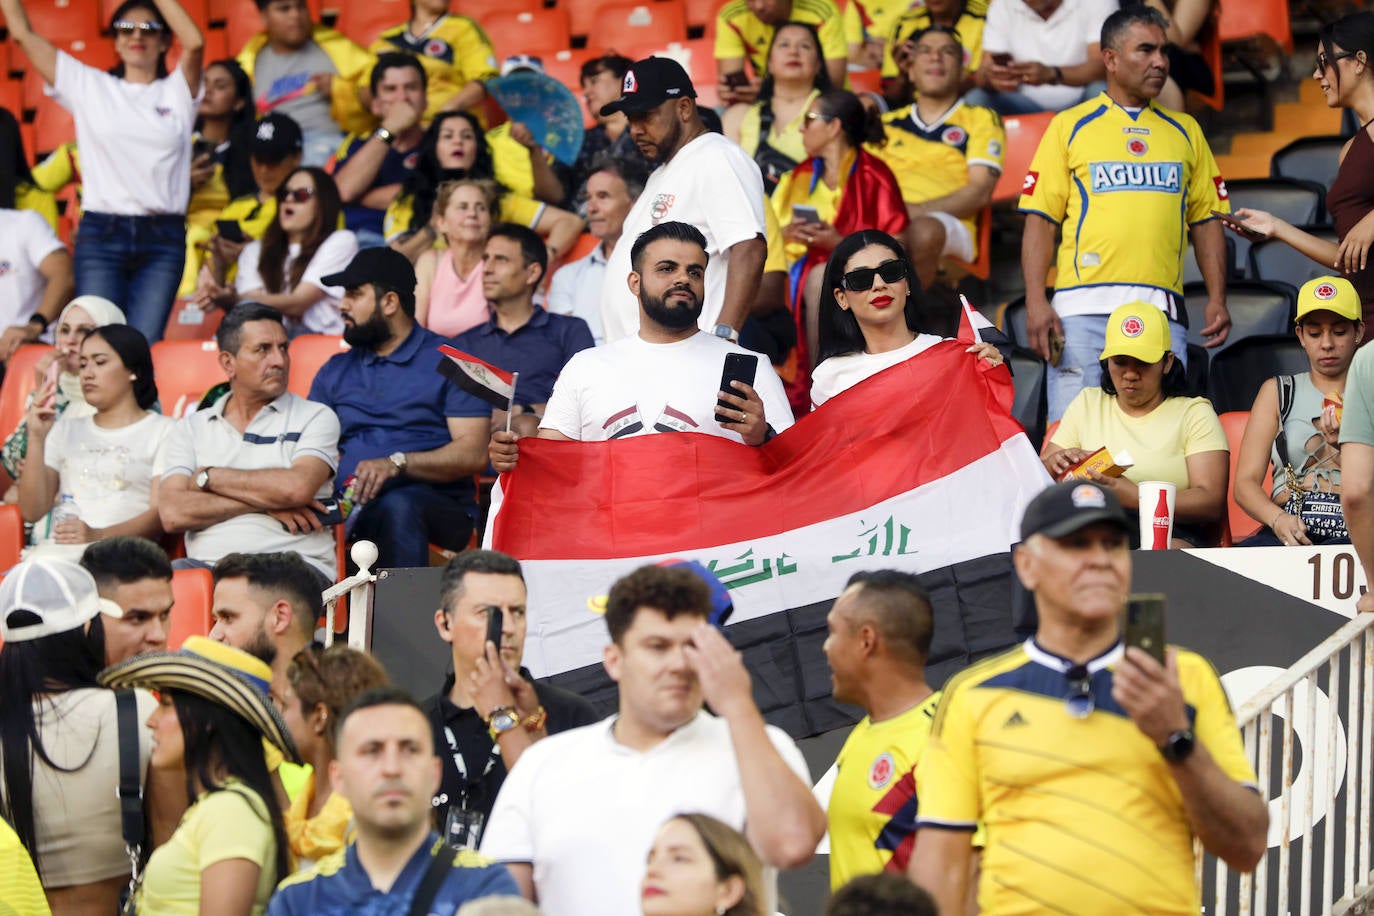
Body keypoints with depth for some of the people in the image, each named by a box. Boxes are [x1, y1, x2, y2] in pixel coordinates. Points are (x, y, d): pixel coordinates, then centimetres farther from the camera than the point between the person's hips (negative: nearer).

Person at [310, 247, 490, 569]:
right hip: (348, 503, 3)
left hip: (438, 505, -3)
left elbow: (474, 454, -4)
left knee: (398, 506, -40)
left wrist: (398, 464, -18)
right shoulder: (335, 371, 25)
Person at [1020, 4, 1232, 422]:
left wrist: (1217, 298, 4)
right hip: (1084, 307, -2)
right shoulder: (1070, 126, 9)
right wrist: (1036, 302, -8)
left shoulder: (1185, 132, 18)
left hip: (1162, 313, 3)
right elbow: (1040, 220, 4)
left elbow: (1206, 222, 18)